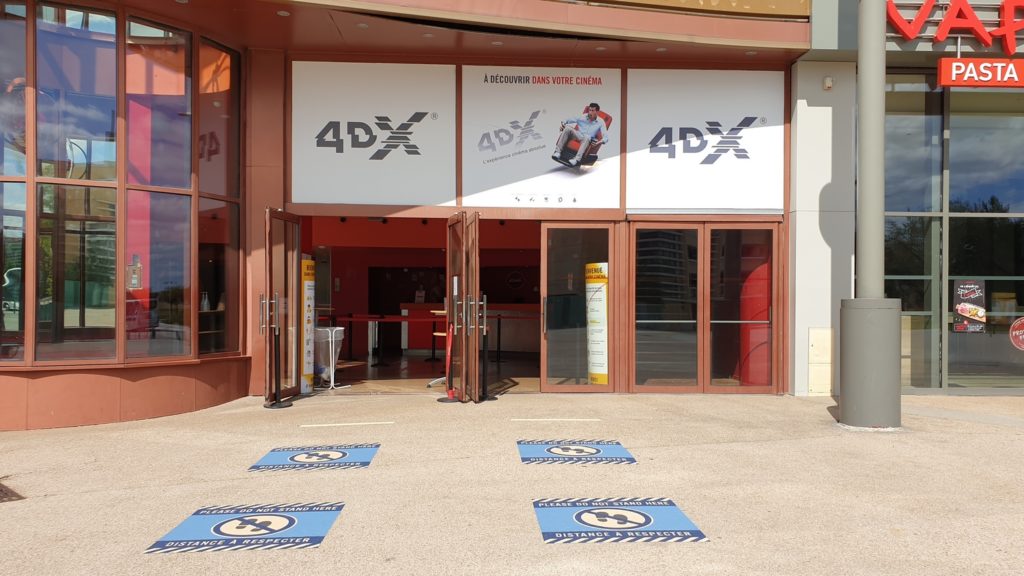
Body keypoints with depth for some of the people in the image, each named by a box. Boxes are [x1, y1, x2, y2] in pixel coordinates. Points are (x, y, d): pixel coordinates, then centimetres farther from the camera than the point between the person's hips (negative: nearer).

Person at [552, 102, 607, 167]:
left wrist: (601, 141, -25)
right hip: (577, 135, 3)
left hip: (587, 139, -3)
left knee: (587, 137, -40)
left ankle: (577, 159, -55)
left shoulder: (600, 122, 7)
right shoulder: (583, 117, 14)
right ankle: (557, 152, -34)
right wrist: (563, 123, -4)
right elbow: (568, 120, 17)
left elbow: (605, 136, -3)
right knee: (568, 128, -27)